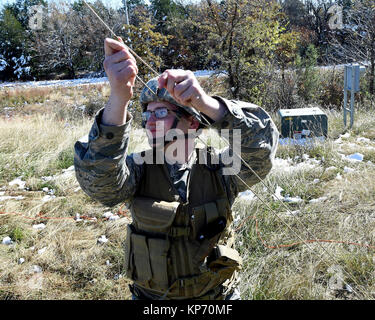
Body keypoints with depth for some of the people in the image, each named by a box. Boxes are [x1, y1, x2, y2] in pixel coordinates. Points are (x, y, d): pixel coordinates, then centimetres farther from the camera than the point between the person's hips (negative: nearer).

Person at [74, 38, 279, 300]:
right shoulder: (137, 168, -12)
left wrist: (204, 102, -45)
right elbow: (98, 180, -32)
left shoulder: (218, 167, -14)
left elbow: (263, 143, -31)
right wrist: (118, 99, -46)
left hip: (218, 294, 0)